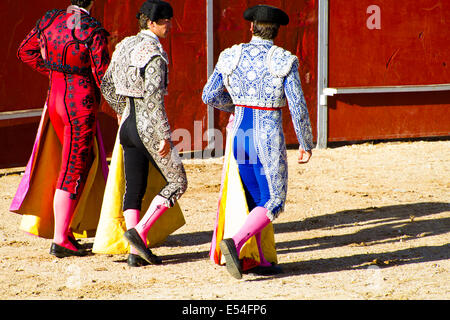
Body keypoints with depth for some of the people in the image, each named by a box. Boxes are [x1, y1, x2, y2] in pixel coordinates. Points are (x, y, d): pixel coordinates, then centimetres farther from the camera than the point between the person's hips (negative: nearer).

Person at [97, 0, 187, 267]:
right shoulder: (154, 53, -16)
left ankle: (135, 252, 4)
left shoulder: (125, 46, 9)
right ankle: (139, 232, -8)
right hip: (149, 126, -8)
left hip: (128, 124, 8)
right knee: (177, 182, 5)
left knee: (134, 189, 8)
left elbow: (107, 86, 17)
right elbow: (154, 97, -24)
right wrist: (165, 135, -20)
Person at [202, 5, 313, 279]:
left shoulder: (232, 56, 1)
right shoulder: (284, 61, -10)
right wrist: (306, 144, 1)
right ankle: (234, 243, -18)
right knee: (274, 202, 3)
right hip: (269, 138, -5)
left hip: (240, 134, 5)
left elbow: (210, 96, 5)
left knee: (253, 199, 18)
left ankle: (259, 260, 15)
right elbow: (298, 107, -11)